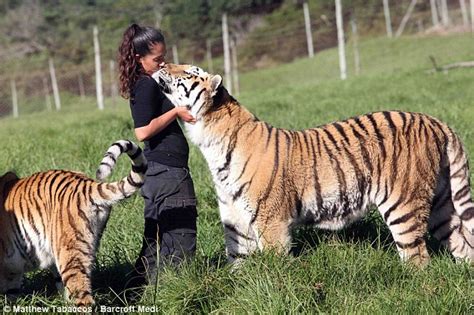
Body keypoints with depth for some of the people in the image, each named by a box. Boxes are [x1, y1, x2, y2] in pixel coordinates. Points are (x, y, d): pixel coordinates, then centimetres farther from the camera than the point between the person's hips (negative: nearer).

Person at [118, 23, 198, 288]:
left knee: (157, 237, 14)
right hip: (168, 170, -10)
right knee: (182, 234, -7)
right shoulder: (147, 85, -13)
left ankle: (140, 286, 18)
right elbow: (143, 131, -22)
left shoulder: (150, 84, 16)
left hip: (157, 172, 10)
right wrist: (176, 112, -15)